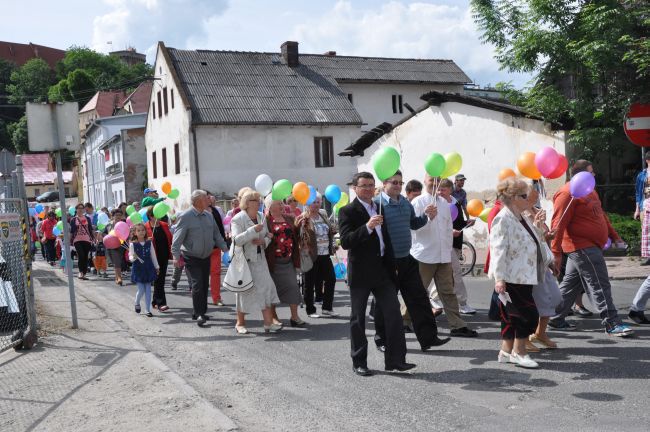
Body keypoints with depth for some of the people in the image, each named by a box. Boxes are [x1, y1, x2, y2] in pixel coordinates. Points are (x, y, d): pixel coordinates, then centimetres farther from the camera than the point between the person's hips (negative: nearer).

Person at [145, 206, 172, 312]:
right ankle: (160, 303, -4)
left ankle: (155, 301, 25)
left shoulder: (164, 225, 9)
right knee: (158, 280, -6)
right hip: (154, 258, -6)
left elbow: (170, 239, 14)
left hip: (164, 257, 6)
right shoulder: (145, 227, -8)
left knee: (161, 279, 12)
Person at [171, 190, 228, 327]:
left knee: (204, 285, 10)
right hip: (192, 258, -6)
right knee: (197, 285, -12)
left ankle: (200, 312, 24)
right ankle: (199, 314, -4)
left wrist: (225, 249, 8)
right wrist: (176, 256, -23)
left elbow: (216, 234, 14)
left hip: (206, 257, 7)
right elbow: (177, 238, -16)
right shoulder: (185, 217, -14)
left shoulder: (209, 216, 7)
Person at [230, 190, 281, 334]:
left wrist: (263, 241, -7)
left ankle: (268, 323, 0)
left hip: (259, 259, 6)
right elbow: (237, 240, -22)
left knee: (266, 287, -3)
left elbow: (268, 236, 16)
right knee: (244, 290, 2)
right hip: (243, 260, -6)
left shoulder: (261, 217, 9)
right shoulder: (238, 219, -11)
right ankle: (240, 323, 18)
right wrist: (254, 230, -27)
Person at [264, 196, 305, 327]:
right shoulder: (266, 220, -7)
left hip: (288, 259, 5)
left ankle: (294, 316, 9)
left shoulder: (289, 218, 12)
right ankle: (273, 317, 19)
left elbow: (296, 235, 18)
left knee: (293, 286, 2)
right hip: (273, 261, -5)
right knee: (272, 287, 6)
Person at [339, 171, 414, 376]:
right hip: (360, 273, -6)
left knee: (393, 313, 1)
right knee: (358, 318, 5)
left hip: (382, 270, 6)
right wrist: (367, 227, -30)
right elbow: (345, 242, -19)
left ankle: (395, 360, 7)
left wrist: (391, 266, 20)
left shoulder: (379, 208, 14)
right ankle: (359, 362, 15)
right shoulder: (348, 211, -7)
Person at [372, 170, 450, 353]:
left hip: (407, 259, 6)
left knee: (419, 298, 6)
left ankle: (428, 338, 13)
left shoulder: (405, 202, 11)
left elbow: (413, 224, 22)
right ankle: (382, 340, 22)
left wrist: (427, 216, 5)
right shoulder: (377, 204, -11)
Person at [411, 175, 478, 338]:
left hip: (443, 256, 6)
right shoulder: (418, 202, -4)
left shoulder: (444, 203, 13)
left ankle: (457, 326, 10)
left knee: (448, 291, 8)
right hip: (424, 255, -5)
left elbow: (449, 228, 17)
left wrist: (448, 251, 13)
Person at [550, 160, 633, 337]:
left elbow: (600, 215, 25)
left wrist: (614, 236, 23)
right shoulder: (567, 194, -17)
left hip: (590, 246, 10)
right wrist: (556, 253, -23)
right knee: (600, 286, -6)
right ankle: (612, 324, 0)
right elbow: (558, 224, -21)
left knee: (571, 284, 14)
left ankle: (555, 318, 22)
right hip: (582, 247, -10)